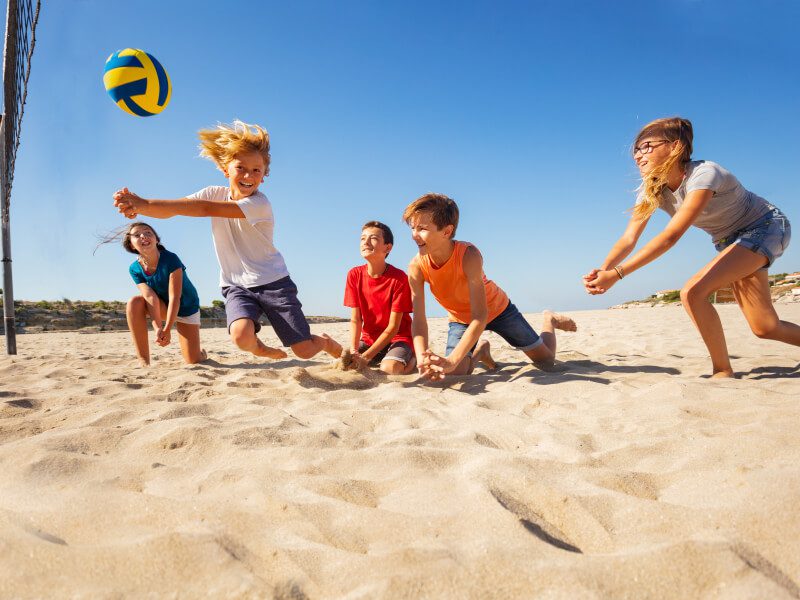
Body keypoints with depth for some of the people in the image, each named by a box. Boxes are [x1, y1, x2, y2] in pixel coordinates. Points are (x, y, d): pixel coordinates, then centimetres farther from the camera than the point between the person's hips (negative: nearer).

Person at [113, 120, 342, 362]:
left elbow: (207, 209, -31)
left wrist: (145, 204, -36)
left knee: (305, 350, -7)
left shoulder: (259, 204, -19)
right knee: (242, 336, -27)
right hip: (237, 285, 3)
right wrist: (139, 205, -35)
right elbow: (169, 211, -12)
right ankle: (260, 348, 11)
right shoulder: (215, 193, -2)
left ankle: (327, 342, 32)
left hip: (272, 281, -3)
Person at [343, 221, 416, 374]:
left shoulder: (399, 278, -20)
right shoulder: (354, 275, -7)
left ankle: (411, 358, 3)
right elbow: (355, 319, -6)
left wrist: (365, 357, -24)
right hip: (369, 338, 5)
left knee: (389, 369, -32)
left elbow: (393, 327, -19)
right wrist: (353, 352, -23)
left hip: (397, 337, -4)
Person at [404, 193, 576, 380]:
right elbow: (418, 320, -26)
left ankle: (549, 321, 40)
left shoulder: (469, 255, -38)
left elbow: (480, 316, -40)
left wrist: (451, 360, -49)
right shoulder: (416, 267, -27)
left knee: (546, 360, 6)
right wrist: (423, 360, -44)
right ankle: (480, 351, 20)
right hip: (460, 319, 3)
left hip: (496, 309, -2)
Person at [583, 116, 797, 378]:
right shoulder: (652, 188, -11)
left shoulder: (704, 174, -32)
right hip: (729, 239, 7)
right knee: (765, 328, 6)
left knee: (693, 292, -27)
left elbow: (671, 236, -42)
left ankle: (723, 371, -11)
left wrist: (617, 273, -49)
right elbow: (629, 238, -20)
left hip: (766, 226, -7)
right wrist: (602, 271, -40)